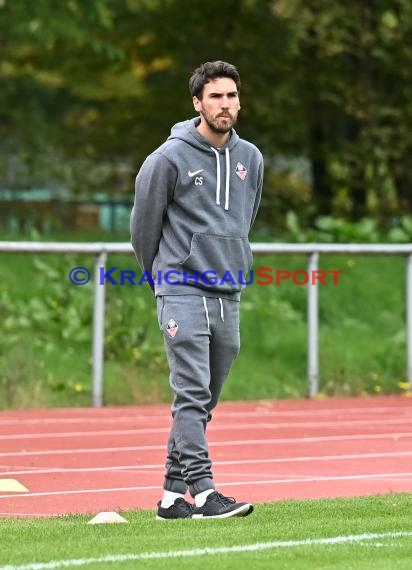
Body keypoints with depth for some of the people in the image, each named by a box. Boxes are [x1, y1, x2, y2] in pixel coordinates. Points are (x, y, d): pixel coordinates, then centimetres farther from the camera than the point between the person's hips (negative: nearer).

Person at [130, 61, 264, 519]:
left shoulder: (251, 159, 9)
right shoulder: (169, 159, -8)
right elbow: (143, 223, 3)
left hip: (229, 296, 6)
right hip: (183, 293, -6)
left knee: (202, 403, 8)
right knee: (192, 396, -13)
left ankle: (173, 494, 15)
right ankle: (202, 491, -18)